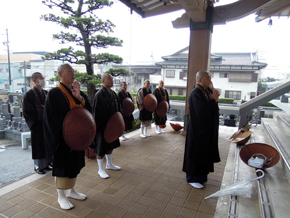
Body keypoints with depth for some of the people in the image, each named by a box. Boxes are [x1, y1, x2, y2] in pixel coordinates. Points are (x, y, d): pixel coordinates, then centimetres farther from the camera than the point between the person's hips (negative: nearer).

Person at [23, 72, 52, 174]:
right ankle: (38, 166, 16)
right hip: (37, 124, -6)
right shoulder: (29, 94, -7)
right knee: (39, 145, 2)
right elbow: (27, 111, -11)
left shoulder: (45, 93, 11)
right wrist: (41, 113, -14)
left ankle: (46, 163, 23)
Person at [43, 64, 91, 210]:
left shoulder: (76, 91, 8)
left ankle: (71, 191, 35)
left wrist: (79, 97, -18)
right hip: (63, 137, -7)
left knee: (75, 163, 17)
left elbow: (88, 109, -1)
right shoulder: (54, 93, -11)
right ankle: (61, 196, 25)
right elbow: (51, 117, -14)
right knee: (62, 165, 6)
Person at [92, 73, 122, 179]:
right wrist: (98, 126, -20)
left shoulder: (113, 93, 6)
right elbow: (96, 112, -19)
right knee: (101, 147, 5)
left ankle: (109, 164, 39)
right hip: (102, 125, -8)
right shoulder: (99, 95, -17)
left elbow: (118, 108, 11)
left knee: (110, 145, 20)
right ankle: (101, 169, 21)